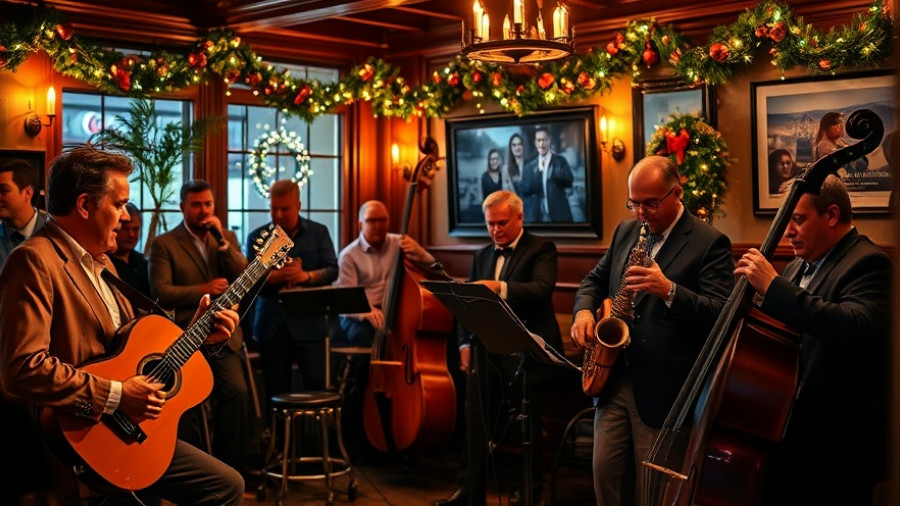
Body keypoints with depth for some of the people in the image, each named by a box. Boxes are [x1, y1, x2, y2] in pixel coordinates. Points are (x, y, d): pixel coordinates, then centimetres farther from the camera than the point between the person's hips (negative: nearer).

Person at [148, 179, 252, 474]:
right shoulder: (164, 244, 4)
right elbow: (160, 292, -8)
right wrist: (202, 290, -17)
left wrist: (222, 241, -5)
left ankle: (229, 467, -4)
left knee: (237, 391, -20)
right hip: (183, 336, -2)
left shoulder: (227, 237, 16)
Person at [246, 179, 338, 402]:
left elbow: (332, 270, 2)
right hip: (272, 325, 1)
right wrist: (277, 276, -18)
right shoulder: (257, 237, 7)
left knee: (317, 386, -6)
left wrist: (307, 276, -17)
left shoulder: (318, 232, 8)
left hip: (308, 324, -1)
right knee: (276, 391, 6)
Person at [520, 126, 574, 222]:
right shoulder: (530, 166, 10)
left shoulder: (560, 161, 6)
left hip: (558, 215, -1)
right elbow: (524, 191, 0)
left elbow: (569, 180, -9)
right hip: (535, 217, 1)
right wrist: (538, 171, -11)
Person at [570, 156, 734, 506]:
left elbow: (721, 313, -15)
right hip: (613, 377, 6)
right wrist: (584, 310, 0)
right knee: (605, 473, 7)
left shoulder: (710, 243, -7)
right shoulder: (625, 231, 13)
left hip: (662, 386, -5)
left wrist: (669, 290, -28)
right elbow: (595, 279, 22)